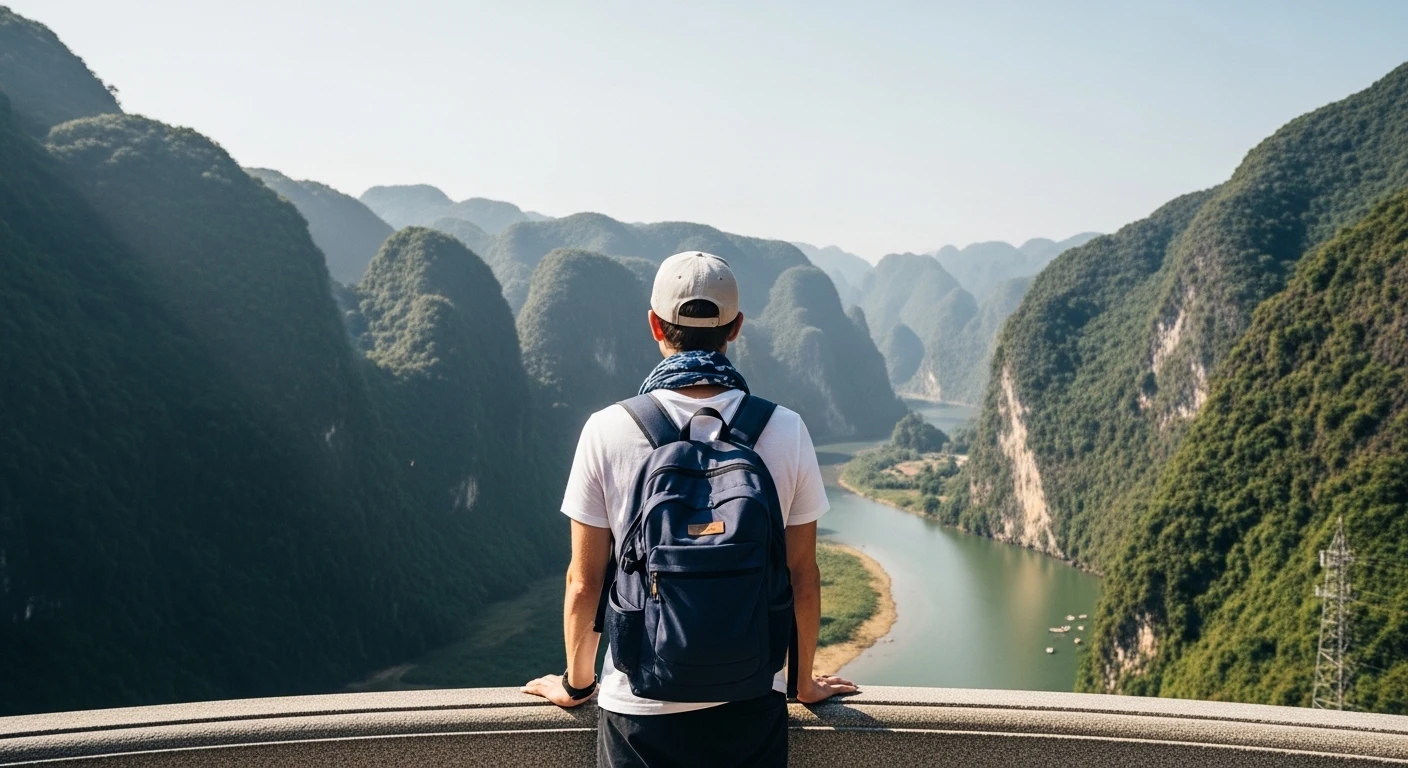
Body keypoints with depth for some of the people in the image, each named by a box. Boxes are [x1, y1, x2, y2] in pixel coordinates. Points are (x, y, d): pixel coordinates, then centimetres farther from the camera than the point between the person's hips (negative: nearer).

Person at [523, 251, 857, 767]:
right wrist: (805, 682, 15)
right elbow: (803, 579, -2)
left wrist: (576, 684, 11)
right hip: (751, 703, 1)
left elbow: (584, 583, -6)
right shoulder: (785, 431, -9)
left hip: (640, 708, -1)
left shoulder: (608, 431, -12)